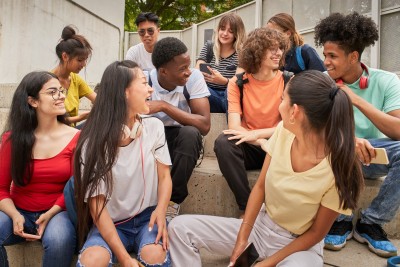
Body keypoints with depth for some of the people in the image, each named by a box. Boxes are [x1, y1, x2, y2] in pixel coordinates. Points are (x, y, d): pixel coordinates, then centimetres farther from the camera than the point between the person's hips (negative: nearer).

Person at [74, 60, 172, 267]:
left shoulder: (154, 127, -3)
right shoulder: (94, 142, -11)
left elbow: (164, 176, 3)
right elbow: (96, 205, -12)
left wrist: (161, 210, -19)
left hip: (148, 216, 1)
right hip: (111, 223, -1)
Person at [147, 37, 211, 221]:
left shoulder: (194, 77, -16)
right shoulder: (145, 80, -13)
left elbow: (204, 125, -26)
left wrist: (164, 106, -31)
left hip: (181, 141, 0)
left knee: (190, 133, -34)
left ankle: (173, 201, -18)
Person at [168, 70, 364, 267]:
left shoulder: (337, 166, -26)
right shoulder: (283, 131, -13)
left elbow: (316, 233, -14)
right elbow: (260, 187, -3)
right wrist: (242, 238, -8)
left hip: (299, 245, -4)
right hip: (260, 224, 5)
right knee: (180, 227, -7)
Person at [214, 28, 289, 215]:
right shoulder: (238, 83, -4)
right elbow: (235, 127, -14)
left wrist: (255, 133, -25)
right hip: (249, 149, 0)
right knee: (223, 142, -30)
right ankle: (247, 207, -18)